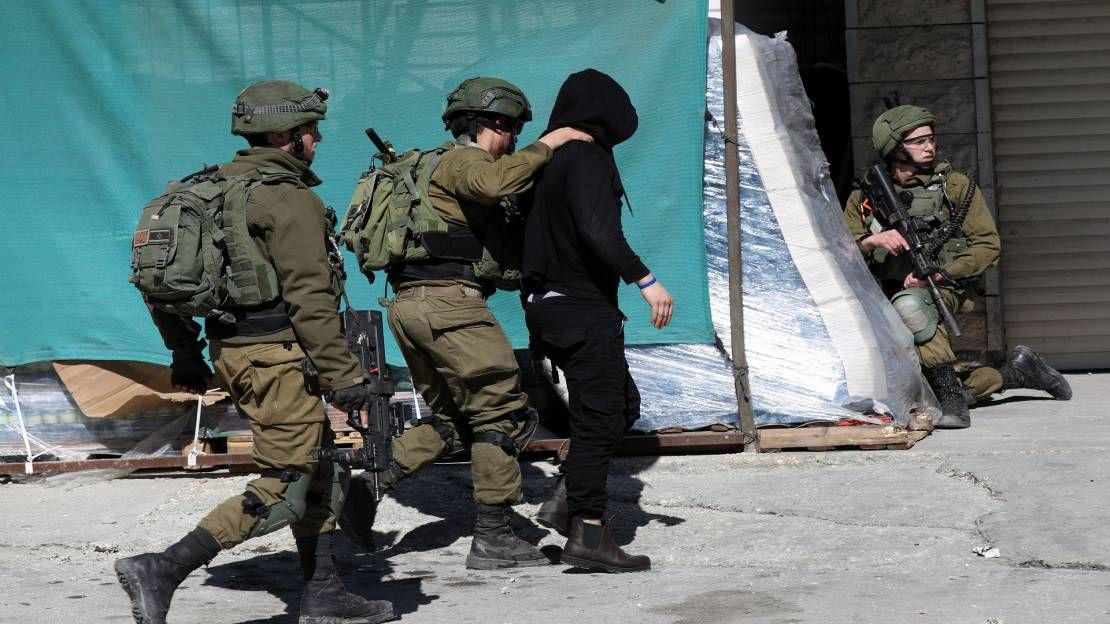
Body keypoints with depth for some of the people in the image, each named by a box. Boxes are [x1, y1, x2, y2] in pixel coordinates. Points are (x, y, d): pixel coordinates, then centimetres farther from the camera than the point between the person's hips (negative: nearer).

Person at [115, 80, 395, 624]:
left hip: (230, 349, 9)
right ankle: (161, 572, -15)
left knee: (320, 470, 18)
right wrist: (343, 374, -17)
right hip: (276, 354, -9)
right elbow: (309, 296, -19)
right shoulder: (290, 199, -13)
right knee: (283, 489, -7)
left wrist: (185, 355, 23)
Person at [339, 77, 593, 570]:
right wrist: (547, 145, -18)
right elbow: (495, 183, -29)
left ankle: (369, 485, 3)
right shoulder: (462, 161, -4)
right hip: (449, 303, -10)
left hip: (407, 304, 10)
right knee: (501, 412, -2)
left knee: (449, 419, 18)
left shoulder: (445, 167, 27)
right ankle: (492, 539, -1)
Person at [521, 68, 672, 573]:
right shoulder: (588, 158, -14)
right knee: (599, 416, -5)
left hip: (549, 305, 9)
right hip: (584, 309, -9)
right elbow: (597, 229, -29)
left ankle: (567, 499, 12)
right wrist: (644, 280, -31)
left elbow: (527, 231, 21)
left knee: (623, 404, 17)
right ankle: (587, 533, -3)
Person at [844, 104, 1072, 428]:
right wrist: (871, 242, -25)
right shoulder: (864, 197, 4)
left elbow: (988, 245, -3)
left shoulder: (954, 186, 1)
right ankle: (1018, 371, 24)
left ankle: (952, 395, -29)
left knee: (908, 304, -38)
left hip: (941, 292, -4)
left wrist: (939, 273, -17)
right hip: (885, 299, 4)